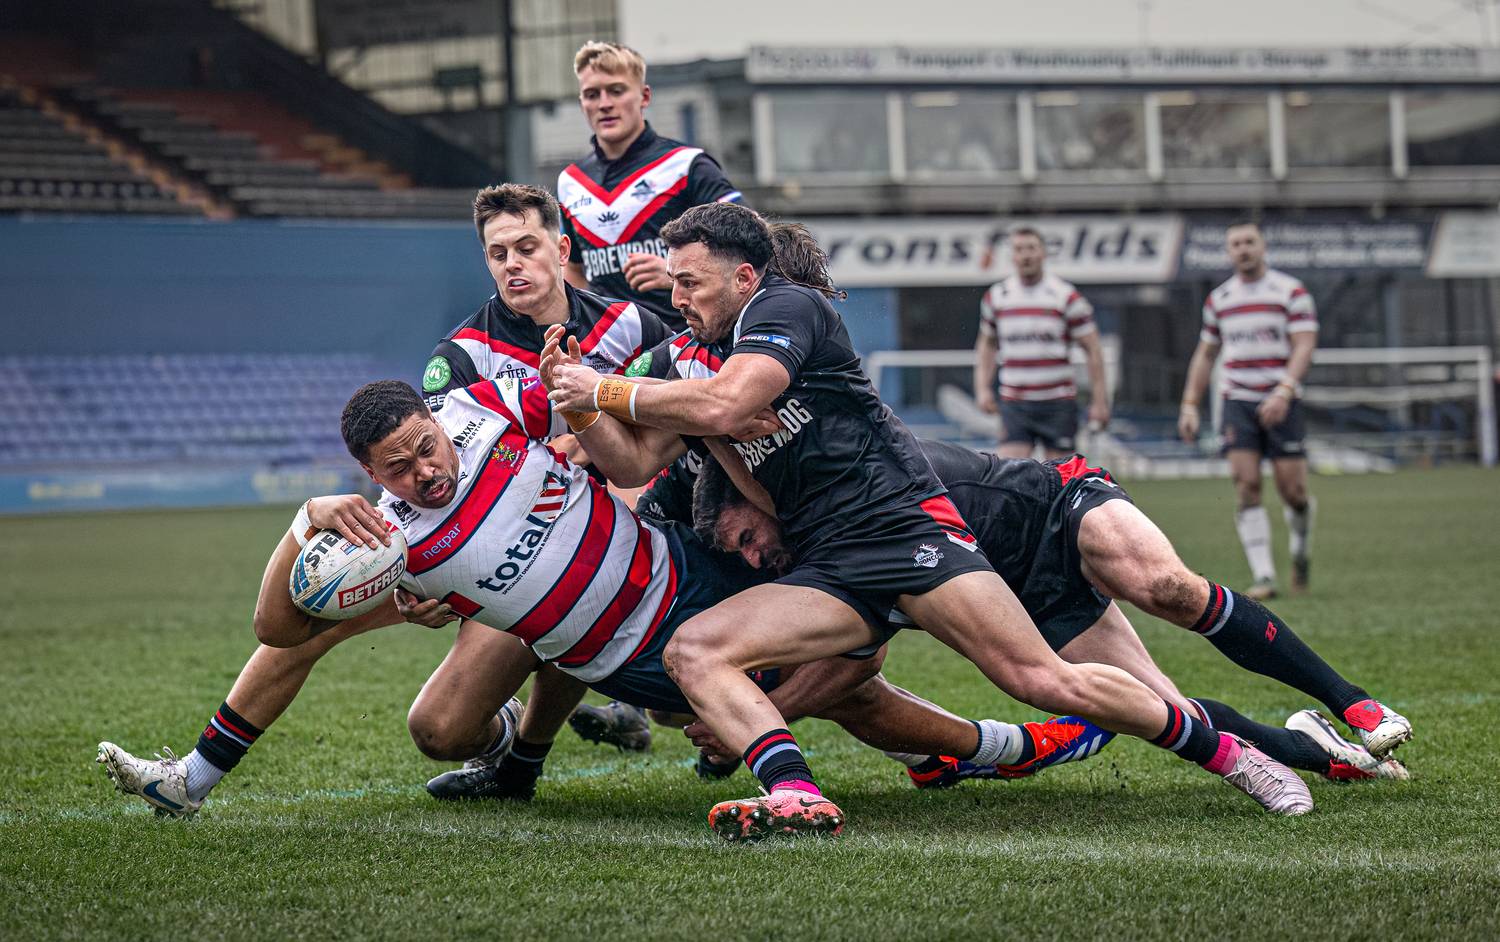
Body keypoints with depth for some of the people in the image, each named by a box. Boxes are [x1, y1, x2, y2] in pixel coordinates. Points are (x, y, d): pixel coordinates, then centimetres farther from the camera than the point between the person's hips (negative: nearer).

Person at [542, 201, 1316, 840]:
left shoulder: (783, 307, -7)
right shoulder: (690, 355, 17)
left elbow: (722, 407, -22)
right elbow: (633, 464, 16)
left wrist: (607, 390, -11)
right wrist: (579, 400, -1)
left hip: (904, 525, -7)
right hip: (825, 571, 7)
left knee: (1043, 680, -14)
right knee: (692, 652, -15)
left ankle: (1227, 754, 2)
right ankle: (795, 793, -35)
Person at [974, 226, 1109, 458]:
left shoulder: (1066, 297, -5)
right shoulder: (995, 297, 5)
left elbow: (1092, 349, -3)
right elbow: (986, 345, 19)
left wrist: (1099, 401, -6)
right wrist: (983, 388, 8)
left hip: (1058, 403, -2)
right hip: (1014, 403, 2)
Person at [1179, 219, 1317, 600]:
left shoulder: (1291, 292, -2)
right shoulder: (1218, 299, 11)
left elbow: (1304, 346, -11)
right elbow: (1205, 355, 19)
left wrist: (1284, 390, -26)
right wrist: (1190, 405, 11)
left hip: (1282, 404, -3)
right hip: (1238, 403, 3)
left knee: (1292, 490, -5)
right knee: (1246, 486, -12)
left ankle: (1300, 550, 27)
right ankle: (1263, 577, -11)